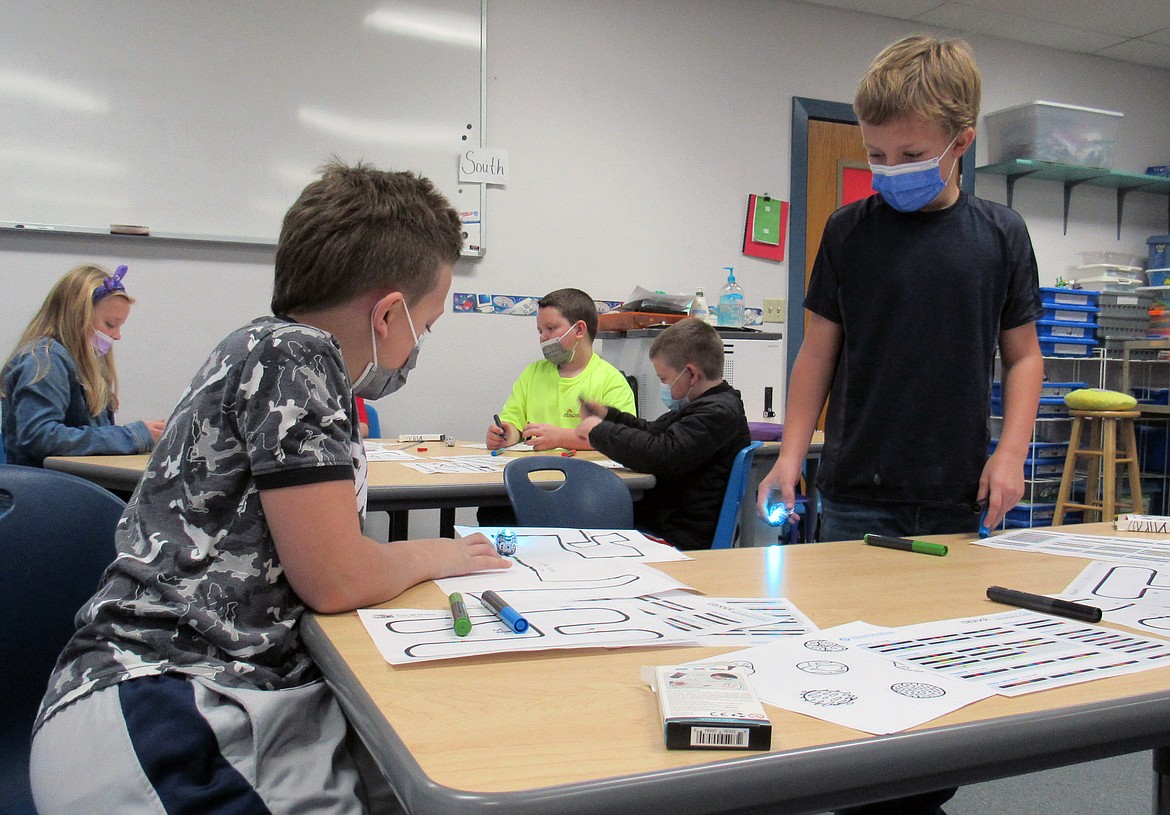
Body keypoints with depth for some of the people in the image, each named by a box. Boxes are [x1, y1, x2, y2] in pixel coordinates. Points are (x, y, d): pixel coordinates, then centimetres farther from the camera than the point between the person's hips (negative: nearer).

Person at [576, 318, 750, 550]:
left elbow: (659, 455, -28)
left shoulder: (718, 413, -17)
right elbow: (655, 431, 33)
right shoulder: (705, 407, 18)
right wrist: (608, 415, 18)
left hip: (682, 540, -10)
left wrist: (599, 431, -15)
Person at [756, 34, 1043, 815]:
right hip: (857, 494, -1)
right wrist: (791, 455, -2)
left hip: (954, 497, 1)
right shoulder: (850, 231, 2)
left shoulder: (1000, 233, 4)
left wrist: (1011, 451, -3)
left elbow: (1022, 354, 9)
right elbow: (820, 351, 4)